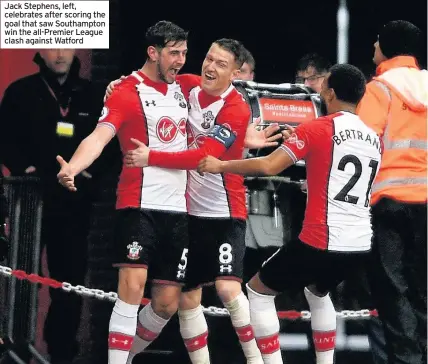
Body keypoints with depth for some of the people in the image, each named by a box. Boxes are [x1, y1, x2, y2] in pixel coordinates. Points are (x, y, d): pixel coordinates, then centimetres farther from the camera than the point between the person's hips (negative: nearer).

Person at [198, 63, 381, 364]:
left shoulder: (317, 129, -9)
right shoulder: (374, 138, 11)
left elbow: (269, 166, -15)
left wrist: (220, 165, -3)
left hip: (321, 241, -7)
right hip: (361, 245, 7)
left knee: (258, 291, 12)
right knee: (318, 293, 35)